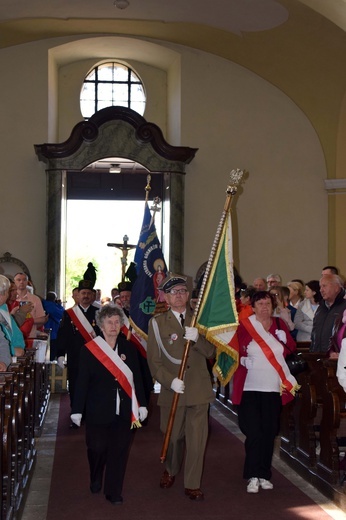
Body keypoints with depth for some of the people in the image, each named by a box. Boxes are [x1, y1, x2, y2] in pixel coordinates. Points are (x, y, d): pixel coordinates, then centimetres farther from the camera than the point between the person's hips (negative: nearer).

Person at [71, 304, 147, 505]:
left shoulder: (129, 348, 5)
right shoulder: (89, 349, -3)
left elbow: (137, 378, 7)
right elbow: (82, 382, -4)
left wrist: (142, 404, 5)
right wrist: (77, 410, -4)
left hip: (124, 411, 2)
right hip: (98, 411, -2)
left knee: (119, 451, 3)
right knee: (98, 448, 5)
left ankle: (114, 492, 17)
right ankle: (95, 481, 35)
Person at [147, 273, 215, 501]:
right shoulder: (157, 323, 0)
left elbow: (211, 352, 1)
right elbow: (154, 361, -3)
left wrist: (197, 339, -19)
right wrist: (170, 381, -18)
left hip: (199, 389, 1)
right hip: (172, 390, -1)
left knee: (197, 438, -1)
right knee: (174, 436, 14)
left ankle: (192, 484, 13)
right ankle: (171, 470, 42)